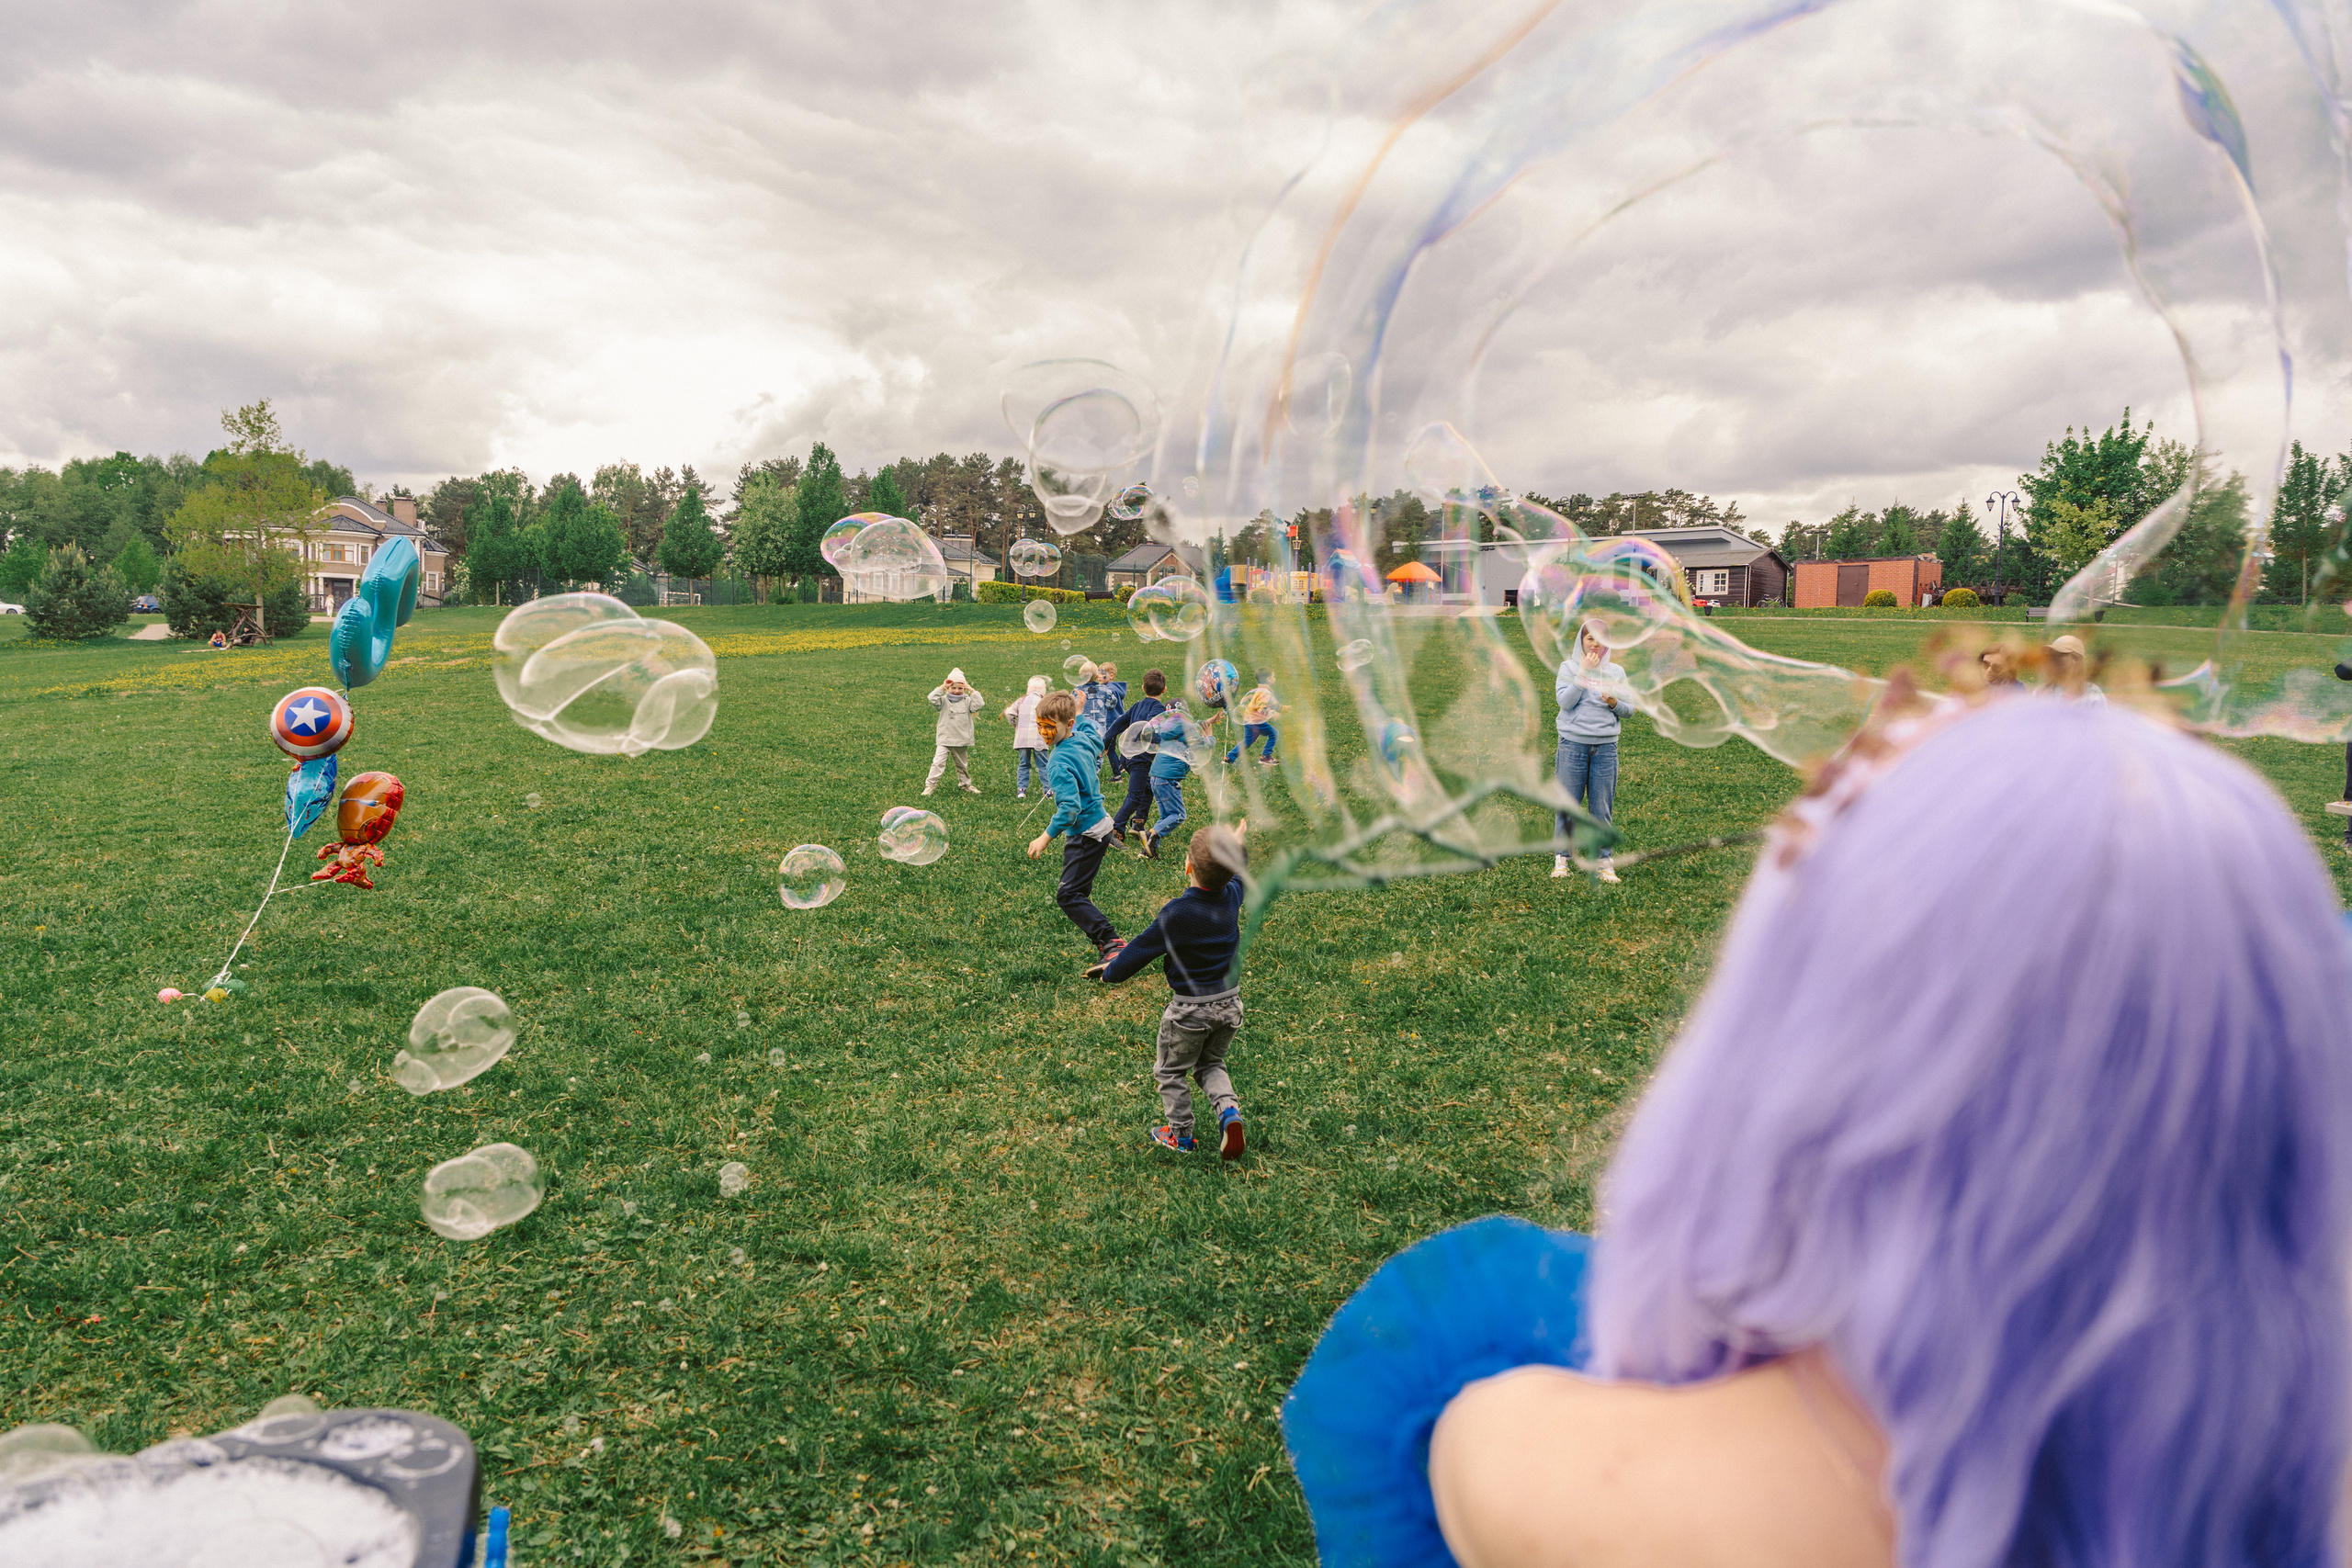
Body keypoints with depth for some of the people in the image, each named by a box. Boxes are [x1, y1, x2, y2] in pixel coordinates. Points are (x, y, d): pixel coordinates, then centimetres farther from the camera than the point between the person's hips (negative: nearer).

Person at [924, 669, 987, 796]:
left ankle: (965, 784, 36)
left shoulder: (967, 701, 4)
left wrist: (972, 691, -12)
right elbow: (933, 699, -19)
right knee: (938, 762, -15)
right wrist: (942, 687, -19)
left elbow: (978, 705, -11)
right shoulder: (944, 700, -2)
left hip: (962, 741, 2)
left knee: (962, 765, 18)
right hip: (945, 740, -2)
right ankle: (930, 785, -12)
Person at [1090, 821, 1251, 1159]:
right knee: (1210, 1063, 26)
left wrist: (1112, 970, 4)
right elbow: (1239, 875, 18)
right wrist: (1238, 847, 36)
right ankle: (1228, 1111, 2)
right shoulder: (1231, 897, -7)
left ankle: (1181, 1135, 28)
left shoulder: (1176, 913, -24)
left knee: (1171, 1071, 17)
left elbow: (1141, 948, -13)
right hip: (1230, 1003, 6)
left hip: (1190, 1009, -6)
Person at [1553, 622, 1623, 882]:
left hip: (1606, 746, 2)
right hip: (1573, 744, -2)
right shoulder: (1569, 667, 4)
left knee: (1603, 807, 3)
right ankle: (1561, 858, 12)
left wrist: (1614, 703, -9)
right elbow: (1564, 701, -10)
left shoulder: (1616, 671, 10)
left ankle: (1604, 861, 12)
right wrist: (1583, 673, -14)